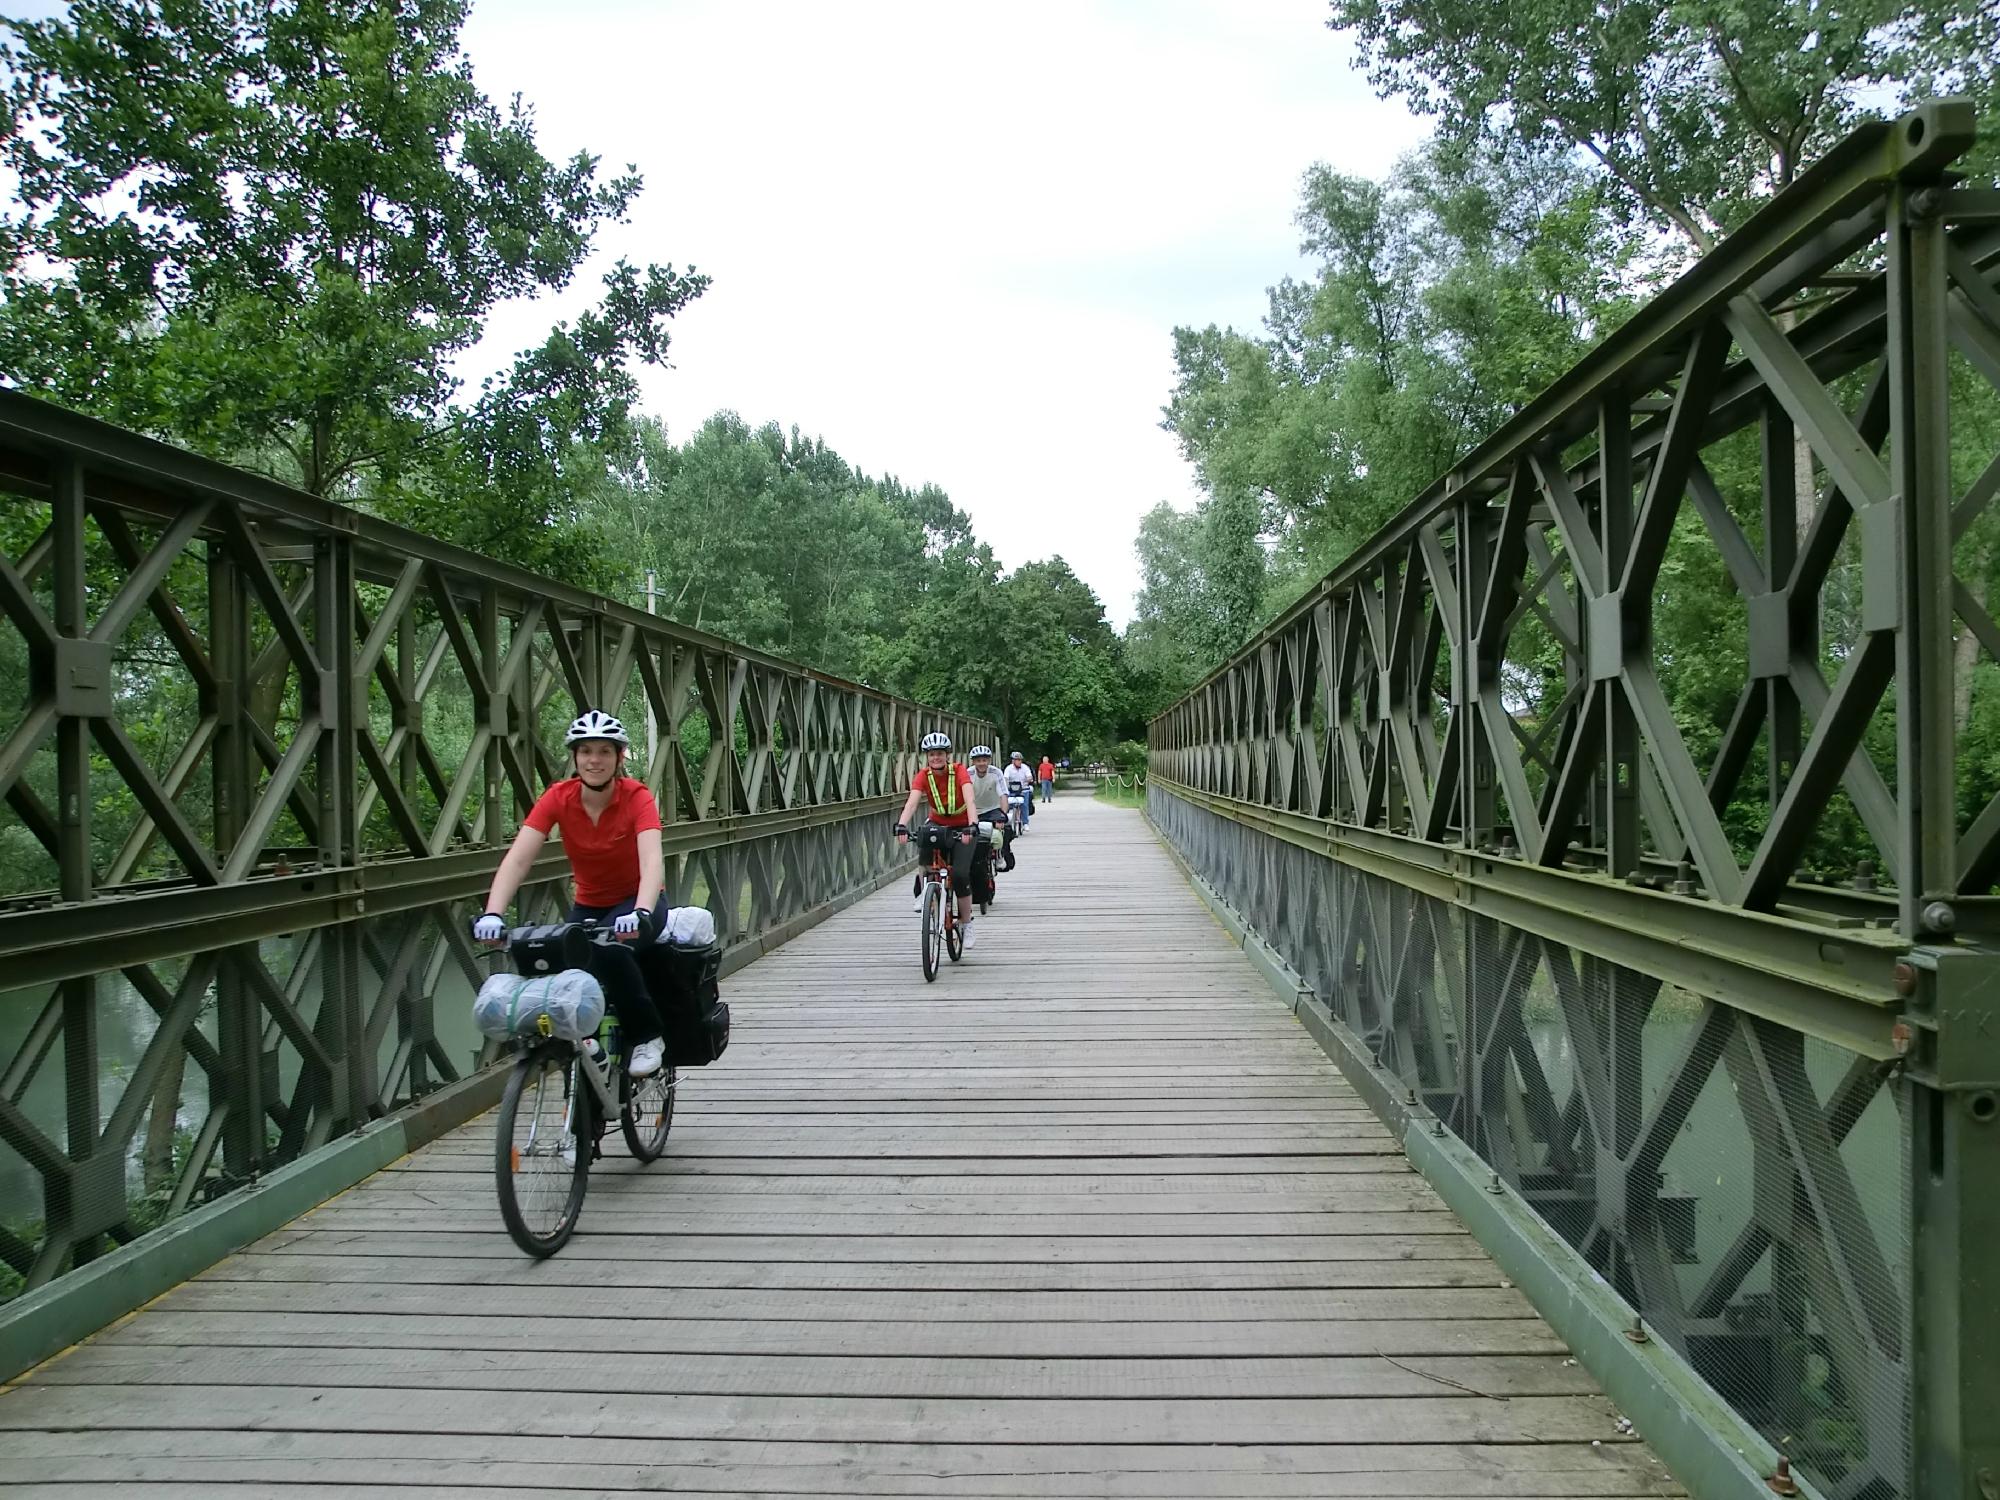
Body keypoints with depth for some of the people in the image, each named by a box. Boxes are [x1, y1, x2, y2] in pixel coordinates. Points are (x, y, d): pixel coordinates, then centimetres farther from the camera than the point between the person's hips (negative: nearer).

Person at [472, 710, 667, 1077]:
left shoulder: (636, 797, -22)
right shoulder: (558, 798, -15)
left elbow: (652, 861, -37)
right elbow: (517, 859, -24)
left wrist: (641, 913, -55)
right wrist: (493, 914, -40)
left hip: (636, 902, -3)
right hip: (589, 906, 4)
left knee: (609, 949, -34)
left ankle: (647, 1037, -13)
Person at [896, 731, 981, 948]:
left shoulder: (959, 772, -20)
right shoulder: (923, 775, -14)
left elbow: (970, 800, -34)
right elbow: (912, 802, -29)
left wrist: (971, 826, -51)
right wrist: (901, 826, -47)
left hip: (961, 829, -3)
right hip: (937, 826, 3)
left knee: (960, 874, -20)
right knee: (924, 840, -27)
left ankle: (966, 924, -1)